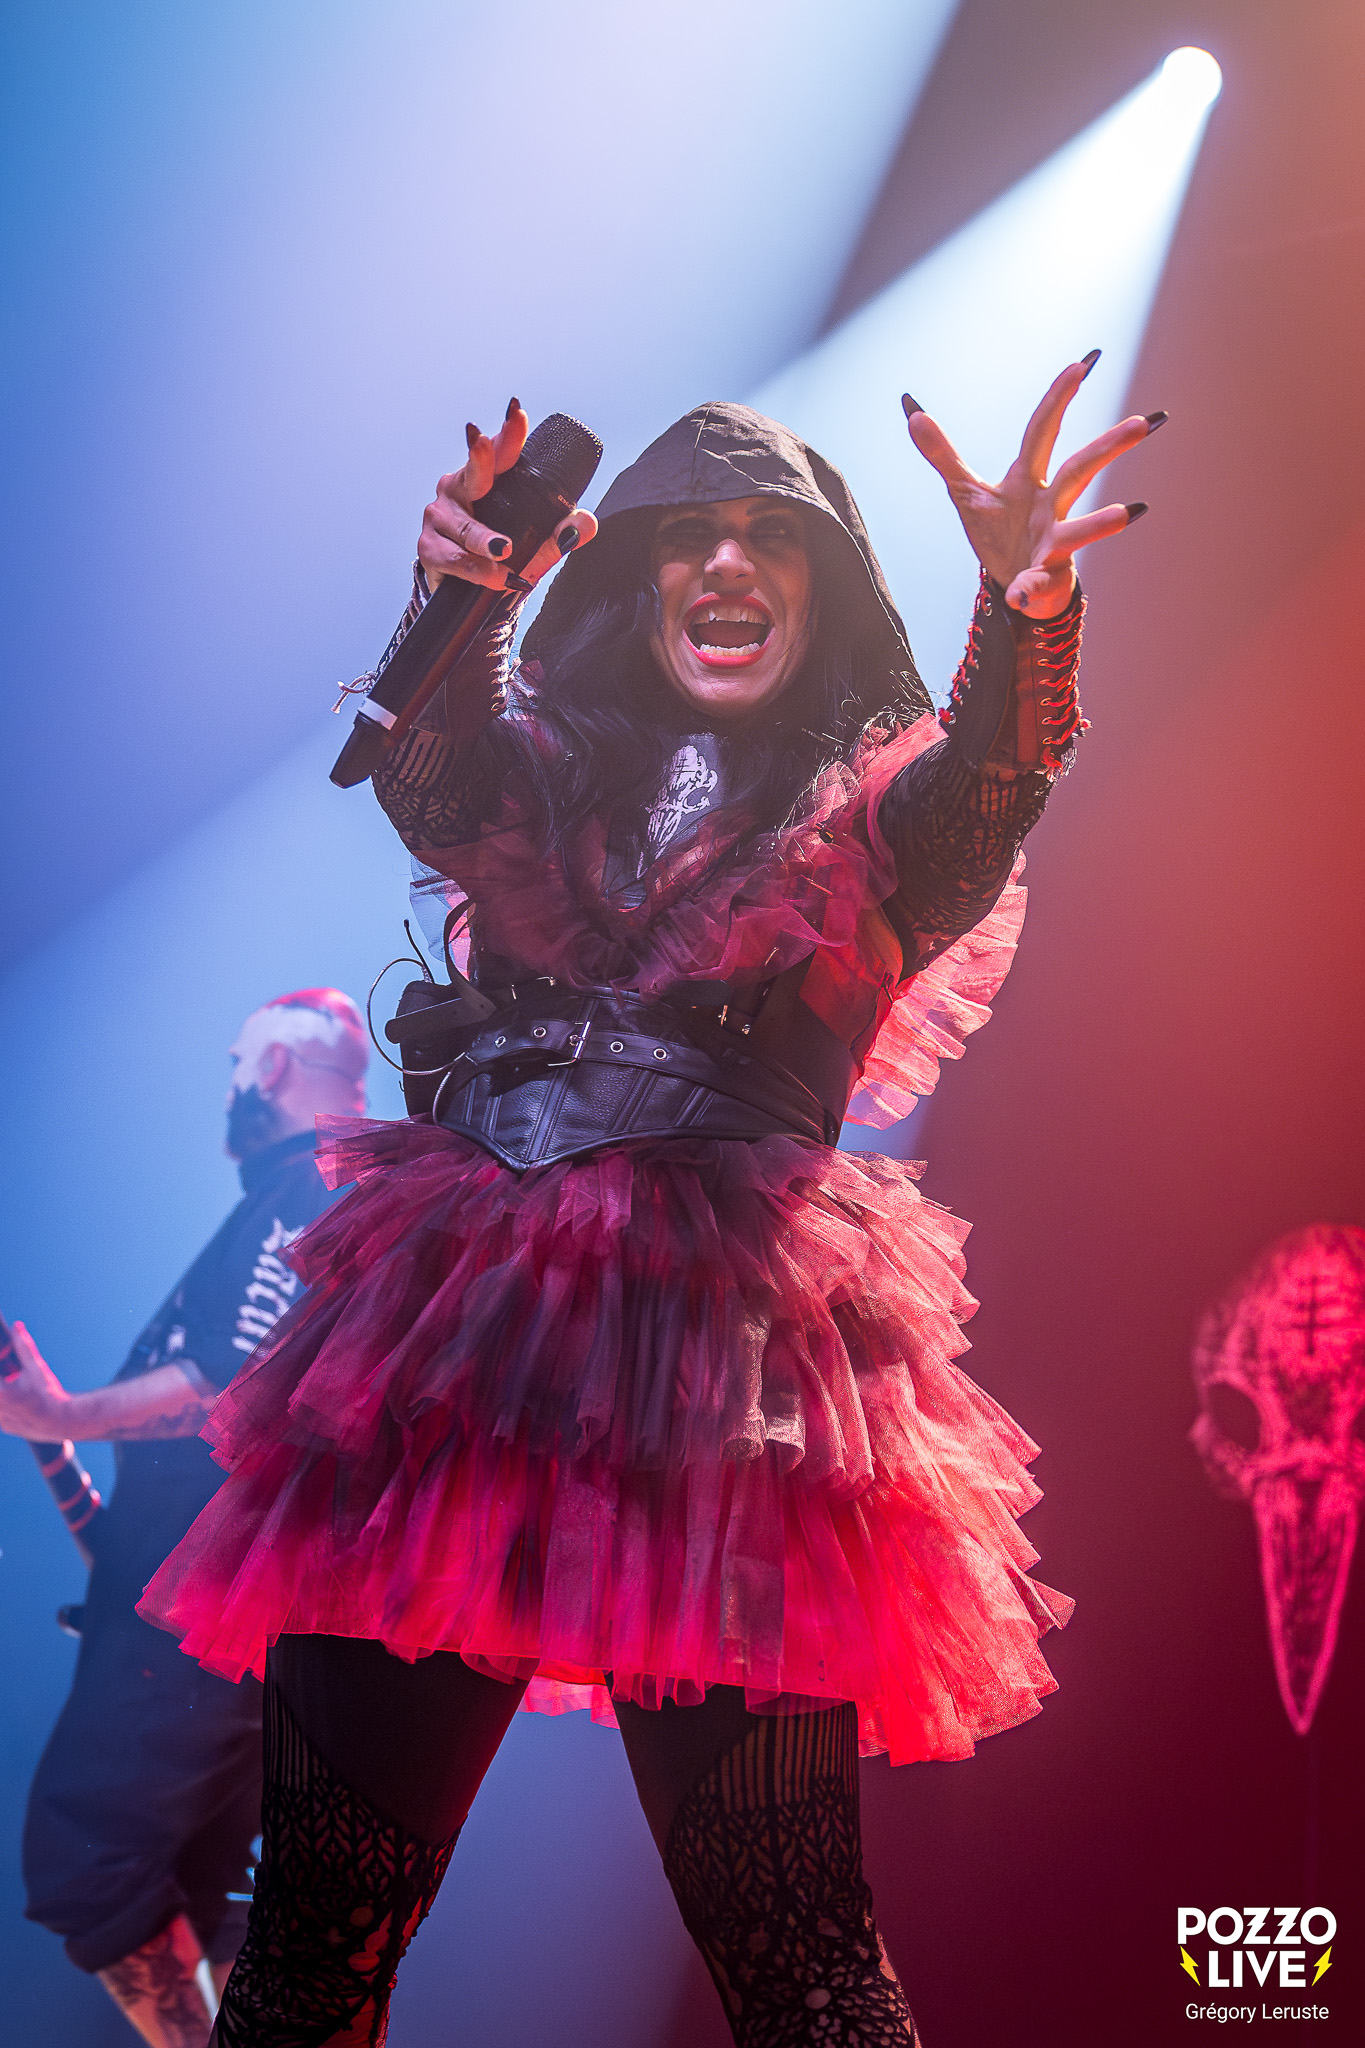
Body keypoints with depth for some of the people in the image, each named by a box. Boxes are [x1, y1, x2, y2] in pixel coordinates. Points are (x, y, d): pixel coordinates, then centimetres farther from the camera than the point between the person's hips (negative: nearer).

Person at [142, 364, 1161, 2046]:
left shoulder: (871, 816, 13)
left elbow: (985, 790, -9)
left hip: (723, 1346, -2)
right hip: (451, 1335, 3)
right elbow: (429, 781, -3)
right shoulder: (546, 775, 19)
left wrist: (1025, 610, -31)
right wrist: (452, 604, -25)